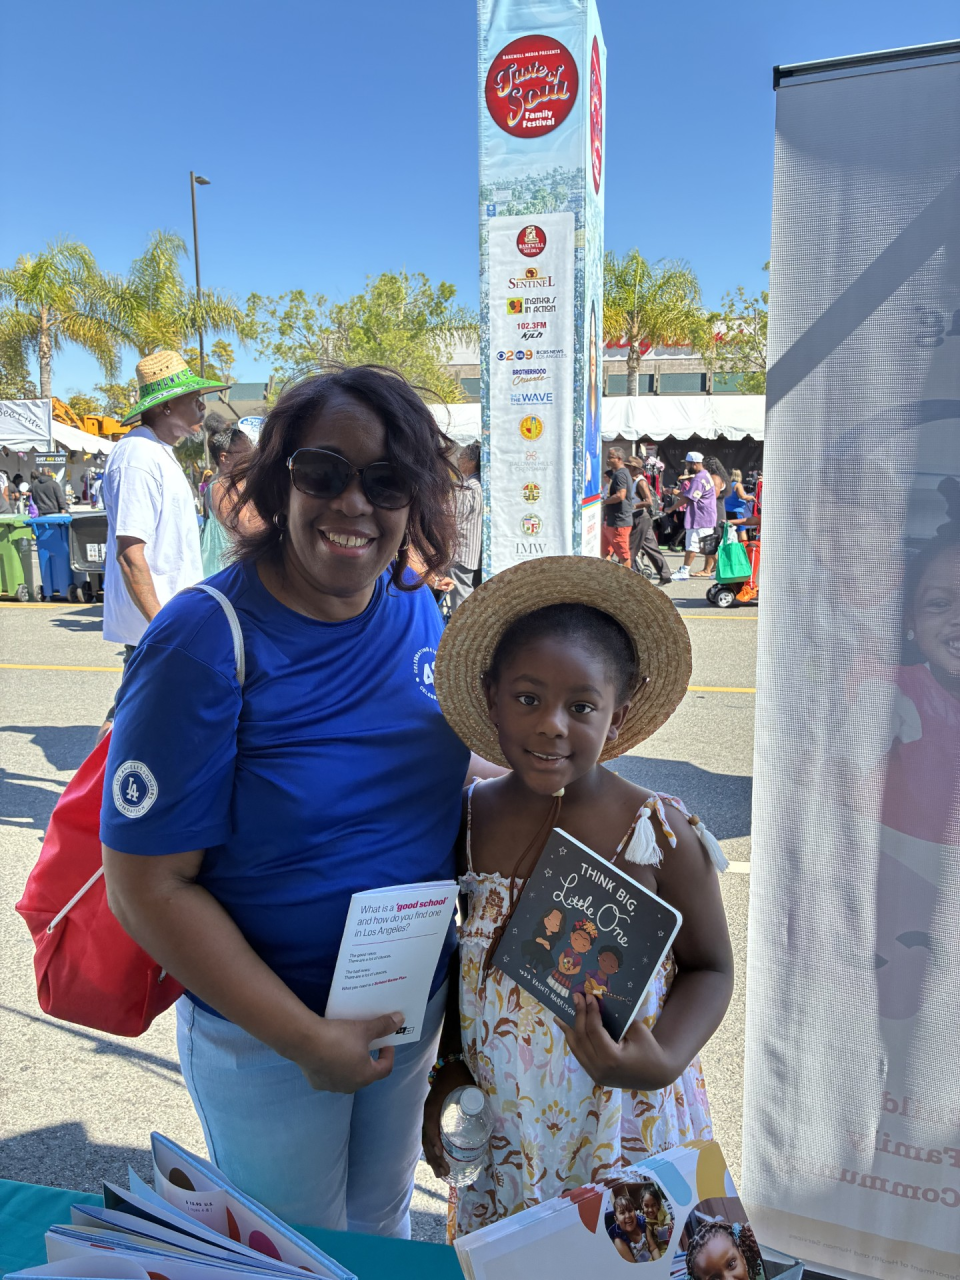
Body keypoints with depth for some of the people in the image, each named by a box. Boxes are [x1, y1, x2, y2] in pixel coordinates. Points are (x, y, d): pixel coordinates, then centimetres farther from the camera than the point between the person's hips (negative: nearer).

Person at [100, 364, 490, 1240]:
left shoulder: (417, 610, -8)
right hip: (261, 1030, -4)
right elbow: (147, 885, -21)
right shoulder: (206, 641, -25)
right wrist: (306, 1039, -20)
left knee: (383, 1221, 29)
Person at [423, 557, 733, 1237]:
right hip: (499, 1125, 3)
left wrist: (662, 1061, -21)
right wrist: (450, 1072, 4)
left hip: (624, 1130, -2)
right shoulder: (466, 821, -7)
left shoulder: (662, 835, -17)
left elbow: (710, 969, -5)